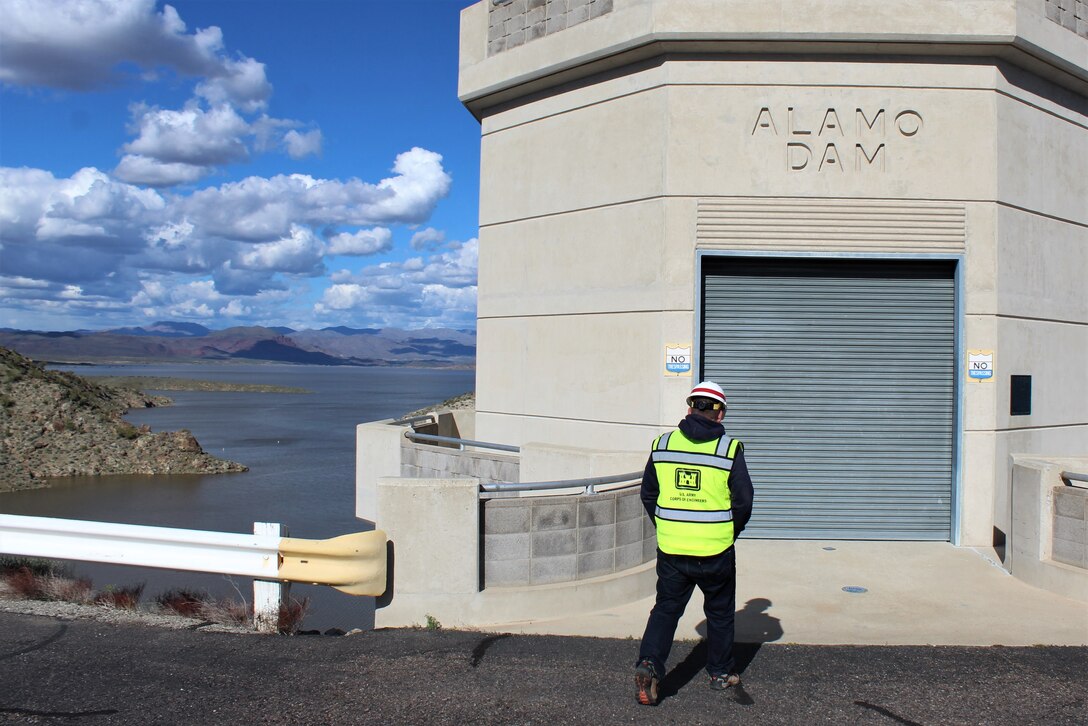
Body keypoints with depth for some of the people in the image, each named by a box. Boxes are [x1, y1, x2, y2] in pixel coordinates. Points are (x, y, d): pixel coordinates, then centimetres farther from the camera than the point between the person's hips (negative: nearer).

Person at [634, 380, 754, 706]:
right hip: (716, 551, -1)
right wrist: (730, 533, 11)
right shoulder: (729, 449, -8)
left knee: (666, 608, 12)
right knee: (719, 611, 18)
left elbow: (648, 494, 8)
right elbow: (743, 501, -5)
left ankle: (649, 663, -6)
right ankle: (721, 672, 30)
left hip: (671, 549, 2)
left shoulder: (662, 445, 0)